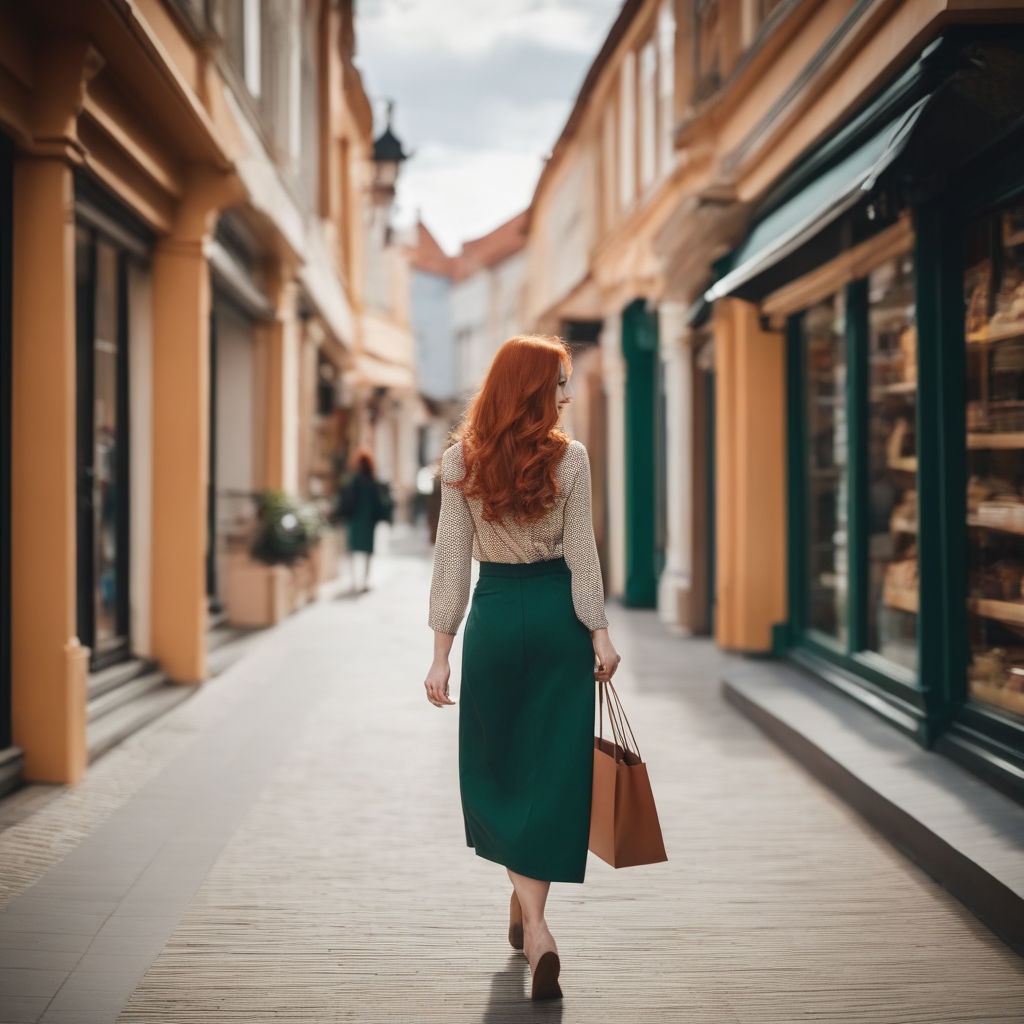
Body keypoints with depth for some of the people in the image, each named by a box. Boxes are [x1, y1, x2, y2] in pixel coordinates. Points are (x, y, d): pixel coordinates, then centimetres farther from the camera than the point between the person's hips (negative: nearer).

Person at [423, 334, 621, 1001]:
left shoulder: (460, 460, -3)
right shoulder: (570, 458, -7)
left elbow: (452, 558, -3)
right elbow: (581, 553, -7)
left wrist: (442, 651, 1)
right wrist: (600, 632, 0)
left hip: (494, 615, 1)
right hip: (558, 615, -1)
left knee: (495, 765, 13)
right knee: (552, 768, 9)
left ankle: (534, 921, 4)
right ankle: (529, 917, 12)